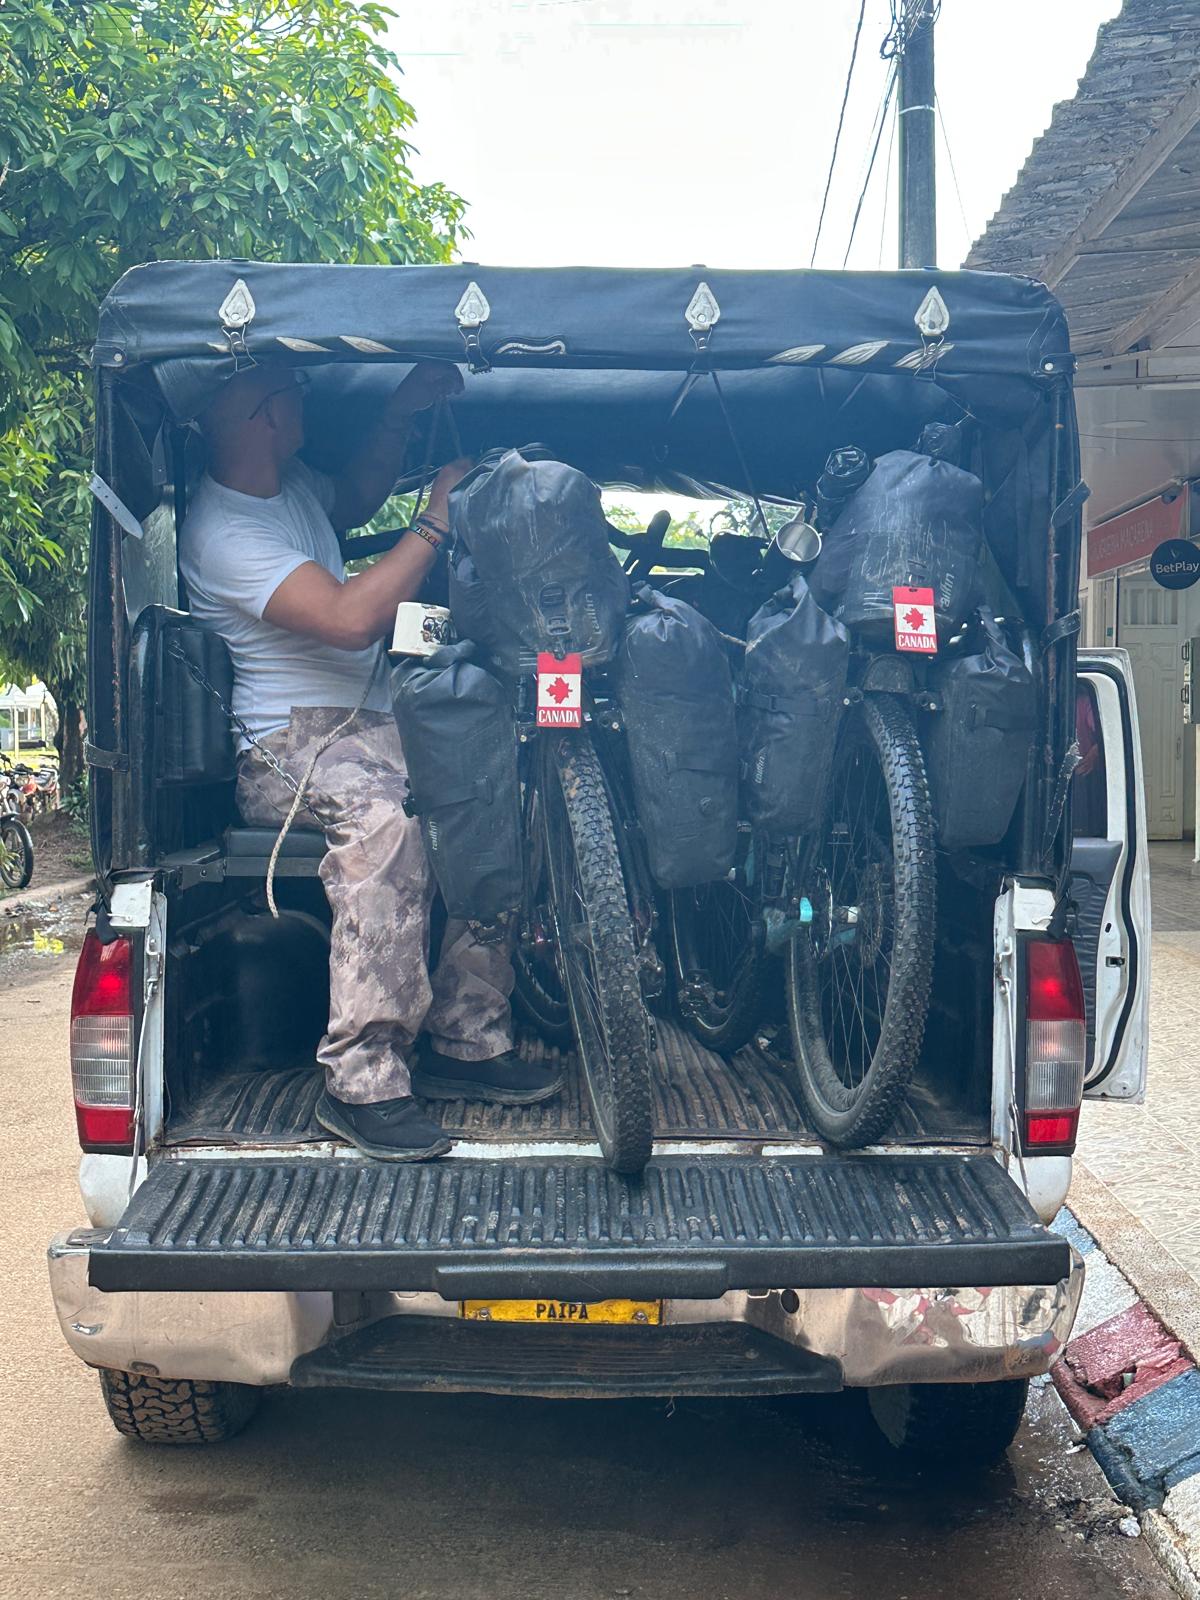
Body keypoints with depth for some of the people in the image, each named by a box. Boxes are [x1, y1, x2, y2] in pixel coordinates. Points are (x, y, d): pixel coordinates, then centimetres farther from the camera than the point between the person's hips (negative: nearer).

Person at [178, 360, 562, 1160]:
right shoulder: (224, 532, -14)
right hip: (288, 743, -9)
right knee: (385, 820, -39)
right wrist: (438, 518, -16)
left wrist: (402, 411, 21)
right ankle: (361, 1083, -33)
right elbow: (350, 619, -25)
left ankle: (467, 1040, -7)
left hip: (369, 725, 9)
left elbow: (356, 498, 38)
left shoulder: (291, 485, 16)